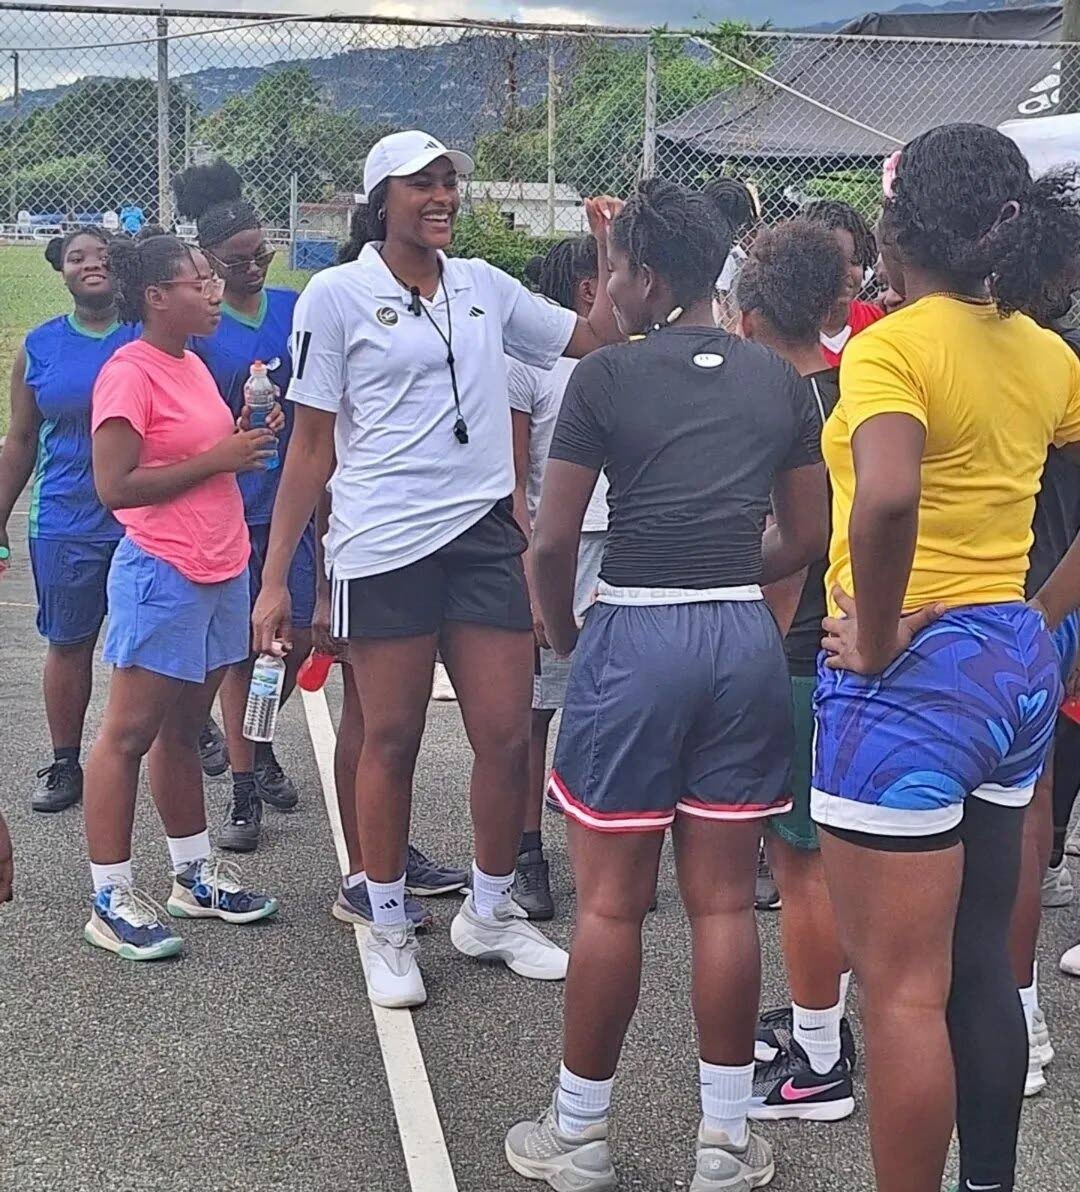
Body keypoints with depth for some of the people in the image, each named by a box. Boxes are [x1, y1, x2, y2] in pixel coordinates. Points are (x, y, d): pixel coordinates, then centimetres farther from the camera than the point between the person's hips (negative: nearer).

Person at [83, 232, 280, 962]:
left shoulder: (193, 366, 13)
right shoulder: (129, 373, -13)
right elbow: (115, 487, -19)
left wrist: (245, 443, 3)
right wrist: (214, 460, -17)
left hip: (221, 571, 9)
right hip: (162, 574, -8)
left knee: (184, 729, 16)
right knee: (130, 735, -2)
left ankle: (194, 875, 25)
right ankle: (111, 899, 5)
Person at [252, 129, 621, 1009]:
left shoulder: (484, 286, 11)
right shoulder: (336, 295, -1)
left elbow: (597, 342, 19)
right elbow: (312, 446, -1)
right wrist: (274, 579, -4)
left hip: (485, 537, 4)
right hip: (383, 547, -4)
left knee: (507, 734, 5)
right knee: (391, 740, 4)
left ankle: (490, 913, 26)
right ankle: (389, 930, 22)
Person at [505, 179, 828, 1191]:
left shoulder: (606, 375, -7)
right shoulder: (780, 379, 6)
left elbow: (552, 539, -6)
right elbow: (805, 537, 11)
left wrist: (561, 633, 10)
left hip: (634, 639, -4)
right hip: (746, 642, 4)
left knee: (610, 905, 6)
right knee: (724, 902, 11)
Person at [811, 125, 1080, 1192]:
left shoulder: (892, 348, -16)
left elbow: (886, 501, -34)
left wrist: (874, 640, -21)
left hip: (910, 673, -8)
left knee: (899, 988, 1)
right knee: (980, 965, 19)